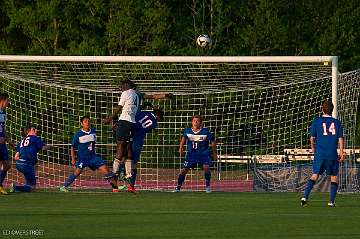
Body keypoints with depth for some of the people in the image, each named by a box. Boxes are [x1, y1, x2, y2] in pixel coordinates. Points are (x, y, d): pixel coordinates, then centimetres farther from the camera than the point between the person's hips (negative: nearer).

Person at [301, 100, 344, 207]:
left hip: (319, 154, 0)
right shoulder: (337, 122, 2)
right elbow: (340, 139, 0)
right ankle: (331, 201, 3)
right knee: (334, 176, 10)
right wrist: (341, 152, 4)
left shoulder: (316, 121, 1)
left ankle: (305, 196, -11)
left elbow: (312, 138, 5)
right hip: (332, 154, 0)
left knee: (315, 175, 5)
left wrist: (313, 148, 23)